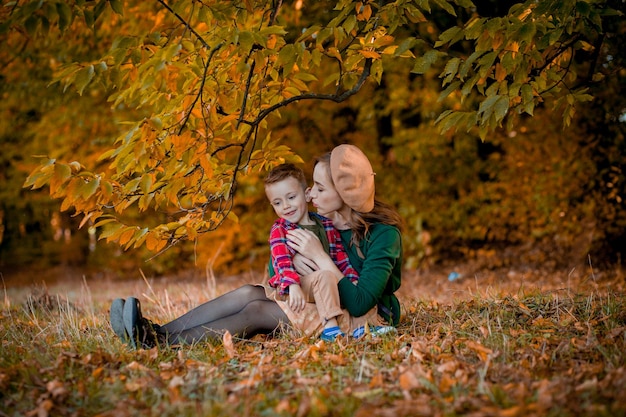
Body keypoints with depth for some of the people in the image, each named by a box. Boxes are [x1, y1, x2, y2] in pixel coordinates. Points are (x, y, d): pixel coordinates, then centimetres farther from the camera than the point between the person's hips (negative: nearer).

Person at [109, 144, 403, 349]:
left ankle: (162, 342, -29)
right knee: (250, 293, -17)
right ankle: (157, 333, -25)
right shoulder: (318, 222, 3)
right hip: (323, 307, 7)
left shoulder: (383, 233, -18)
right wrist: (293, 261, -19)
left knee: (259, 311, -24)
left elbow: (359, 303, -27)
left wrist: (319, 256, -25)